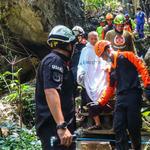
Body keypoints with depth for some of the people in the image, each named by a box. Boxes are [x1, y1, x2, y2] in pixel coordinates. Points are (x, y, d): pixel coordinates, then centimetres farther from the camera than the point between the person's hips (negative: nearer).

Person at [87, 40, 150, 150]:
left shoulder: (127, 56, -1)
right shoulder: (111, 69, 21)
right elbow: (110, 88, 25)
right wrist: (100, 102, 17)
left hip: (133, 95, -7)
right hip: (120, 98, 7)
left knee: (133, 127, -3)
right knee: (119, 128, 0)